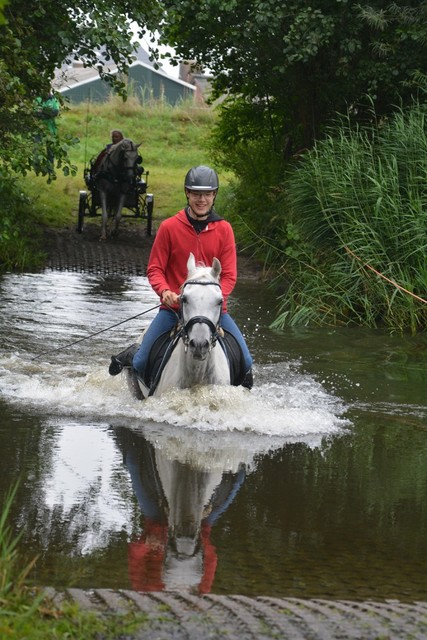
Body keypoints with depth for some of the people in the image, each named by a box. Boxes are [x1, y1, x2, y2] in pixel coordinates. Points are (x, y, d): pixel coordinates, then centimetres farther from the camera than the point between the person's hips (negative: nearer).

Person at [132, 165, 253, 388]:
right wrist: (165, 291, -19)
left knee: (245, 362, -12)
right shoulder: (169, 227, 0)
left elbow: (229, 275, 1)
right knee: (140, 363, -12)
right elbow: (154, 269, 2)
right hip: (173, 307, -1)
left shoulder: (224, 229, 3)